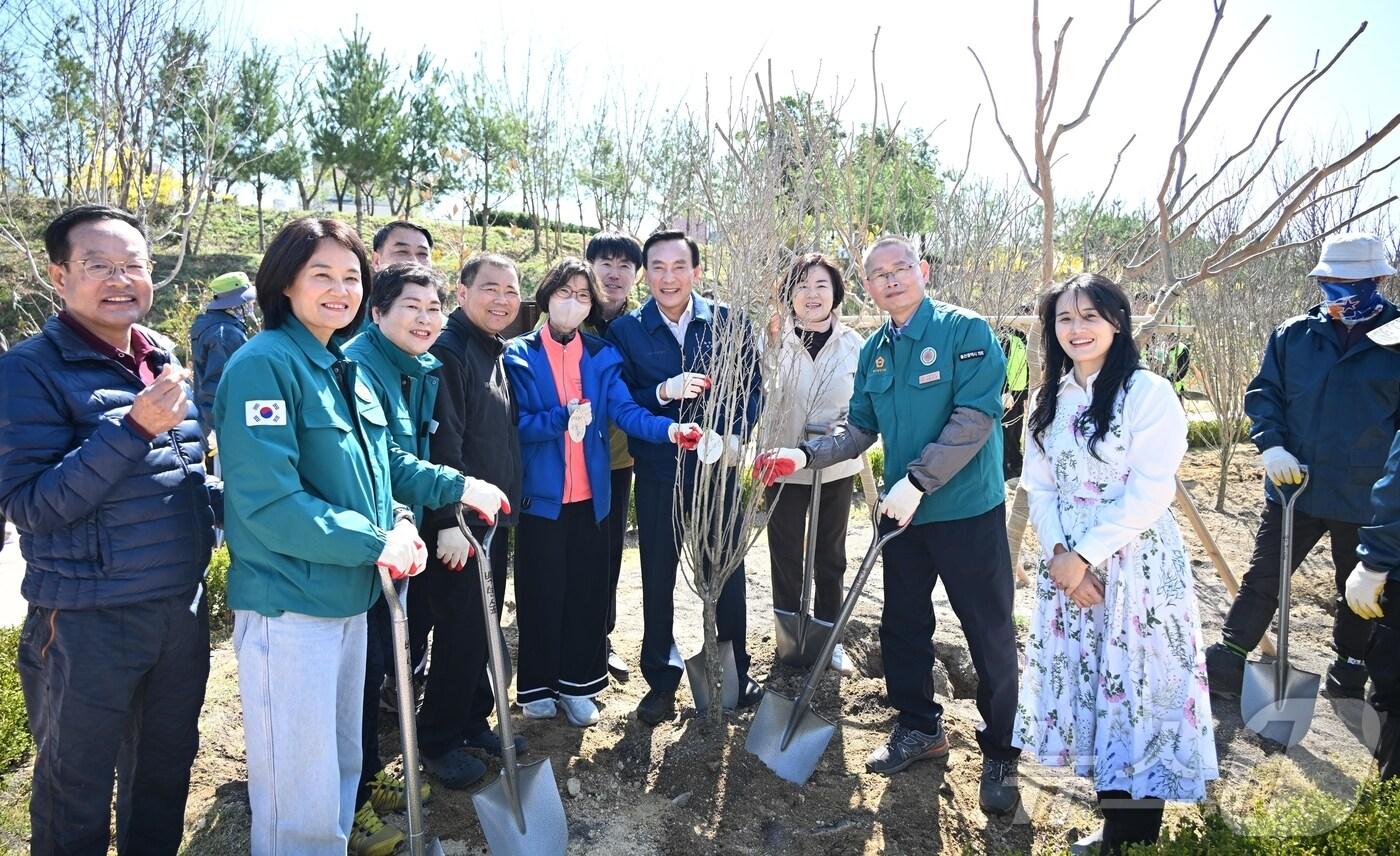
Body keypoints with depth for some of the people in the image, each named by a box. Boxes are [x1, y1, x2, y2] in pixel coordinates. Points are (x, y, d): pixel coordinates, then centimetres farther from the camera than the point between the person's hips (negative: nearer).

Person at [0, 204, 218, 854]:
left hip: (184, 606, 6)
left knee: (165, 773, 23)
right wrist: (132, 428, -27)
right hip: (87, 622, -6)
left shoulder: (165, 360, 7)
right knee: (77, 801, 13)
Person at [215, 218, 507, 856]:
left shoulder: (345, 371, 9)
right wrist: (377, 543, -21)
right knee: (298, 778, 5)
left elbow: (380, 461, 17)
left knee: (340, 748, 25)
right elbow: (268, 503, -24)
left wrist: (457, 487, 6)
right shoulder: (265, 365, -17)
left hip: (347, 594, 9)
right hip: (289, 606, -8)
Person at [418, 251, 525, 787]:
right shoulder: (448, 351, -15)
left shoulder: (495, 353, 14)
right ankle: (438, 741, 17)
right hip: (458, 524, -9)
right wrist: (449, 521, -25)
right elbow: (441, 444, -22)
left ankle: (474, 721, 32)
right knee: (459, 631, 1)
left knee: (484, 627, 17)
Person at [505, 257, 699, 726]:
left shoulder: (603, 357, 6)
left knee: (587, 593, 10)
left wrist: (668, 428, -26)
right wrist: (563, 419, -29)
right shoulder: (519, 355, -3)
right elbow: (516, 424, -12)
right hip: (540, 495, -3)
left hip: (590, 495, 3)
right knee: (541, 594, 7)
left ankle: (577, 684, 25)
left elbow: (627, 411, -7)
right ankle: (537, 686, 24)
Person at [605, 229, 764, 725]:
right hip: (658, 473, 0)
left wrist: (734, 433, -13)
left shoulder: (725, 321, -2)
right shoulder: (625, 330, -3)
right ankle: (660, 680, 26)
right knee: (658, 578, 10)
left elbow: (752, 386, 3)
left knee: (727, 573, 11)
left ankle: (736, 671, 31)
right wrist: (662, 392, -21)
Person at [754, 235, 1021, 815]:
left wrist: (916, 481, -25)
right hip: (901, 512, 6)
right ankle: (919, 728, 37)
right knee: (902, 625, 16)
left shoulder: (966, 331, -12)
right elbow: (859, 431, 12)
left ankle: (1000, 753, 23)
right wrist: (804, 455, -4)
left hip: (968, 510, -6)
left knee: (990, 636, 4)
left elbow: (974, 419, -21)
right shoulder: (873, 352, 8)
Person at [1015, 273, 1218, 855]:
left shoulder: (1148, 392, -10)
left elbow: (1149, 493, -15)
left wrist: (1085, 556, -16)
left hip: (1135, 566, -5)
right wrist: (1058, 555, -8)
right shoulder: (1050, 399, 9)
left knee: (1134, 694, 0)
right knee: (1083, 685, 11)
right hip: (1066, 566, 6)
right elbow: (1038, 486, 6)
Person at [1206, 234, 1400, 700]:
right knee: (1261, 581, 8)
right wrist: (1272, 445, -12)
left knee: (1360, 595, 17)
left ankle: (1348, 678, 36)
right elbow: (1263, 392, 4)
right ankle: (1225, 666, 17)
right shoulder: (1292, 334, 0)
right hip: (1294, 485, 1)